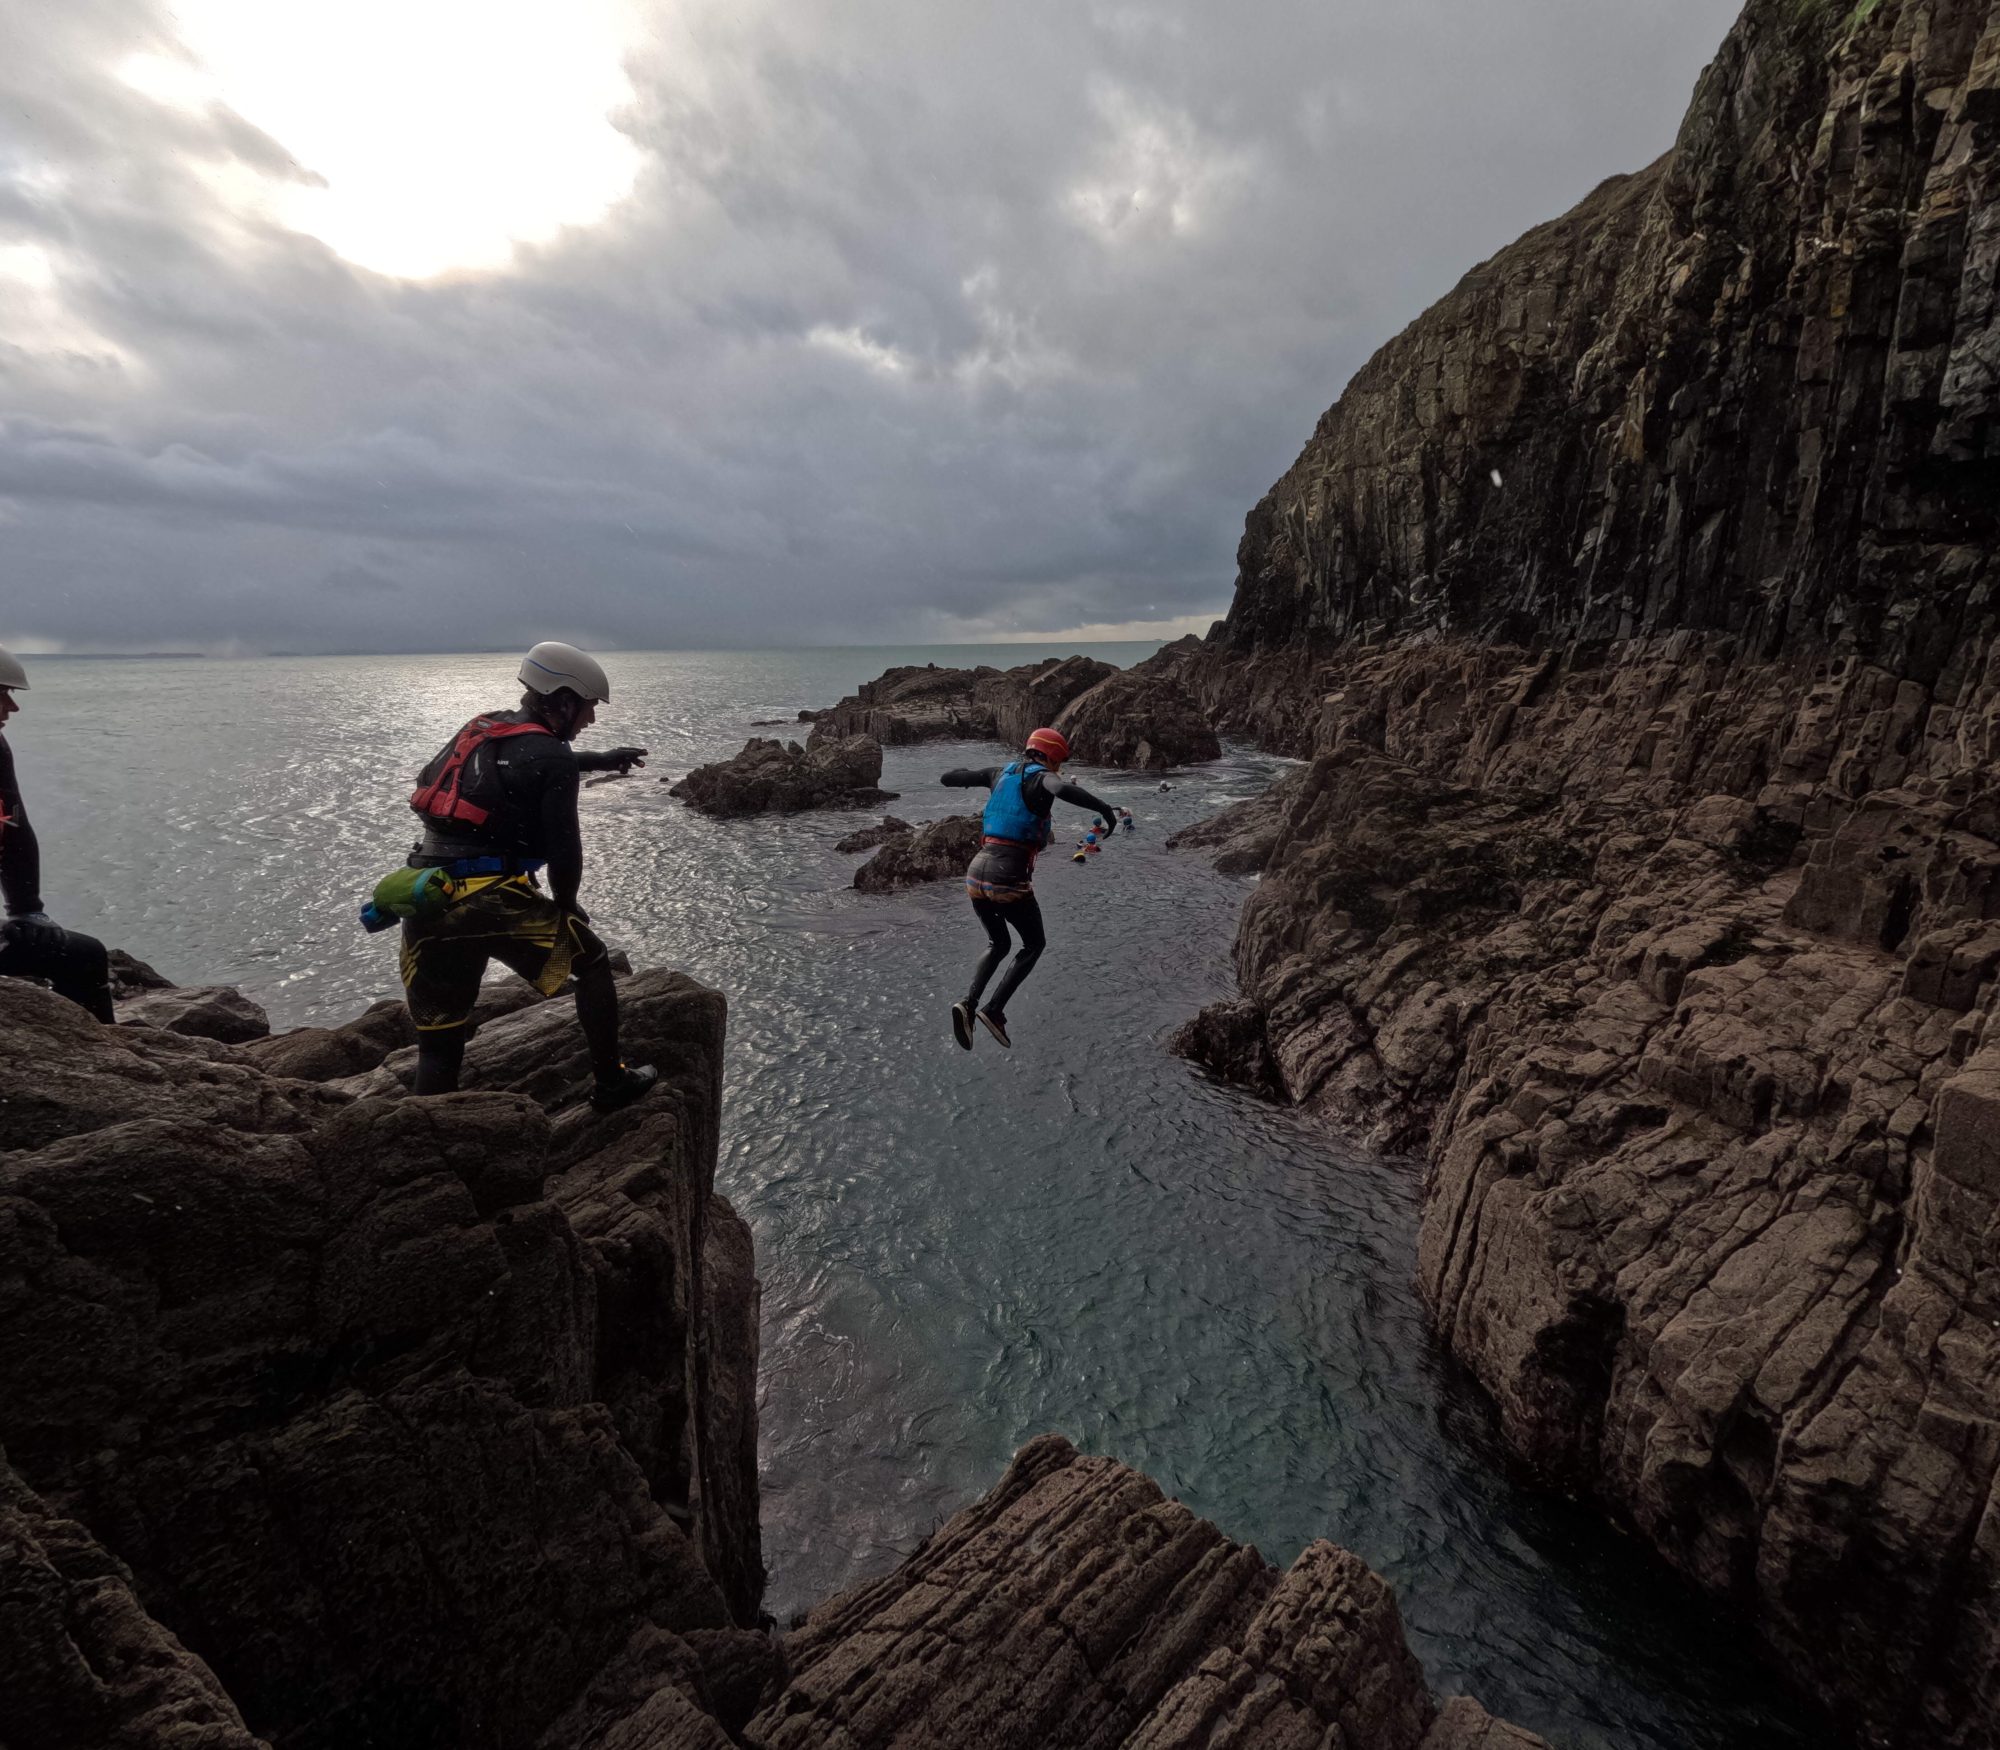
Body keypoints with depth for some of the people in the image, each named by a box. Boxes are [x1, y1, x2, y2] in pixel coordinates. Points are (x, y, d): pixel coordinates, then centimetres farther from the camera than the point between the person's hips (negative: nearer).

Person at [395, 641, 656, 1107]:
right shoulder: (553, 755, -6)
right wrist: (566, 905, 11)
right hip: (492, 901, -7)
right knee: (591, 963, 15)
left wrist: (601, 760, 46)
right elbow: (563, 848, -8)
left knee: (439, 1042, 12)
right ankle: (612, 1083, 23)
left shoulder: (483, 727, 17)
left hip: (426, 907, 7)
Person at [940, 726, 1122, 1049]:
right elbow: (1065, 789, -29)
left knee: (998, 945, 27)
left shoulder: (1002, 772, 15)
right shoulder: (1041, 778, -3)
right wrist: (1104, 808, -16)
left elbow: (948, 778, 21)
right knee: (1034, 945, 19)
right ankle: (994, 1010, 5)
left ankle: (969, 1004, 4)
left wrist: (965, 773, 43)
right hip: (1010, 880, -6)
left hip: (976, 875, 6)